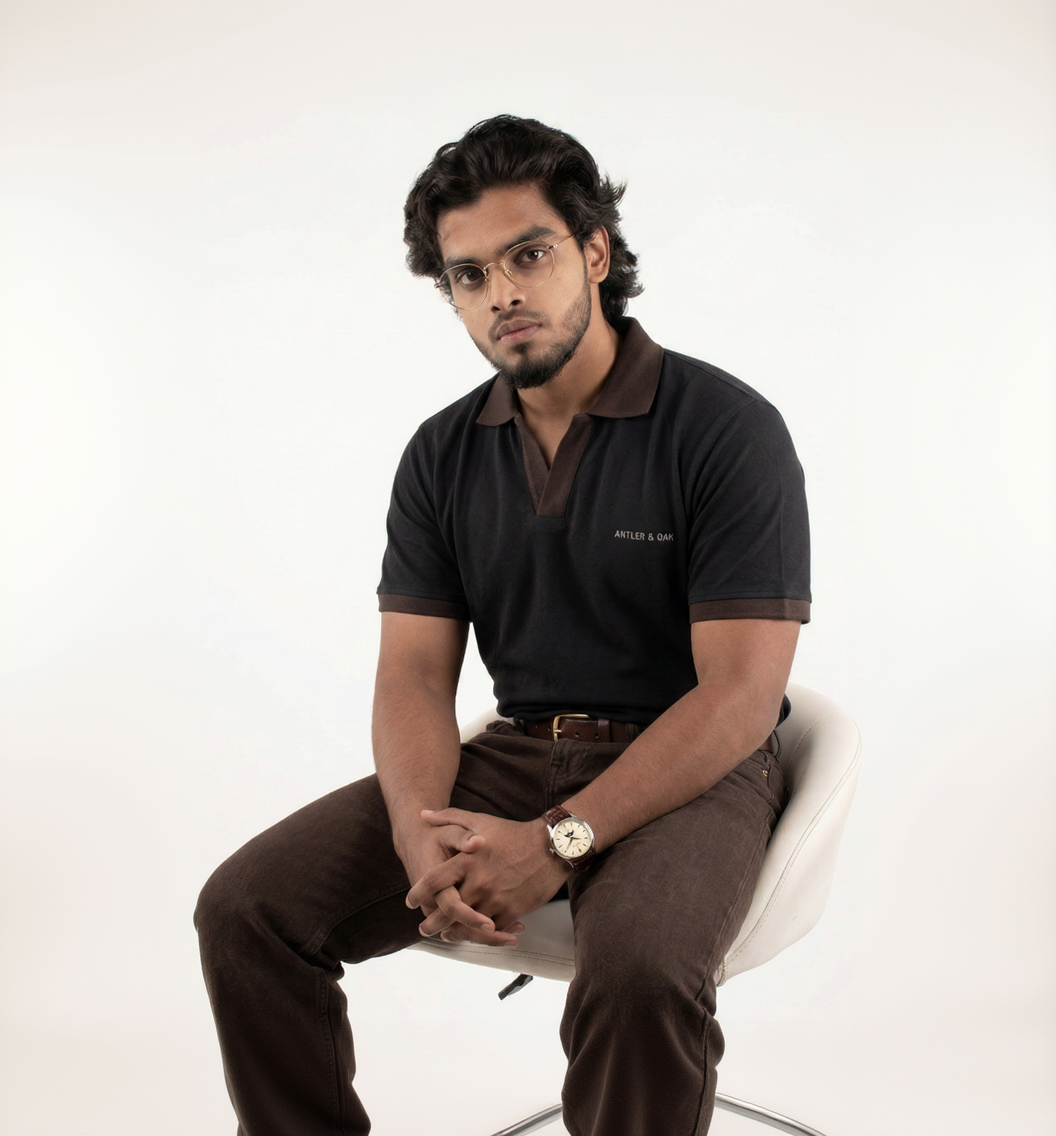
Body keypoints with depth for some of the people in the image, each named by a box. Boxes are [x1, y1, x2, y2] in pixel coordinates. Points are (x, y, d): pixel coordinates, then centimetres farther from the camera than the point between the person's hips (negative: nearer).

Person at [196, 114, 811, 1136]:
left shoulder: (727, 427, -10)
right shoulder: (442, 456, 6)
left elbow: (739, 694, -15)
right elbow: (413, 675, 1)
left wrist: (557, 843, -25)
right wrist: (421, 827, -21)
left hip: (690, 769, -4)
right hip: (511, 754, 5)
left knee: (639, 966, -36)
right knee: (246, 903, -12)